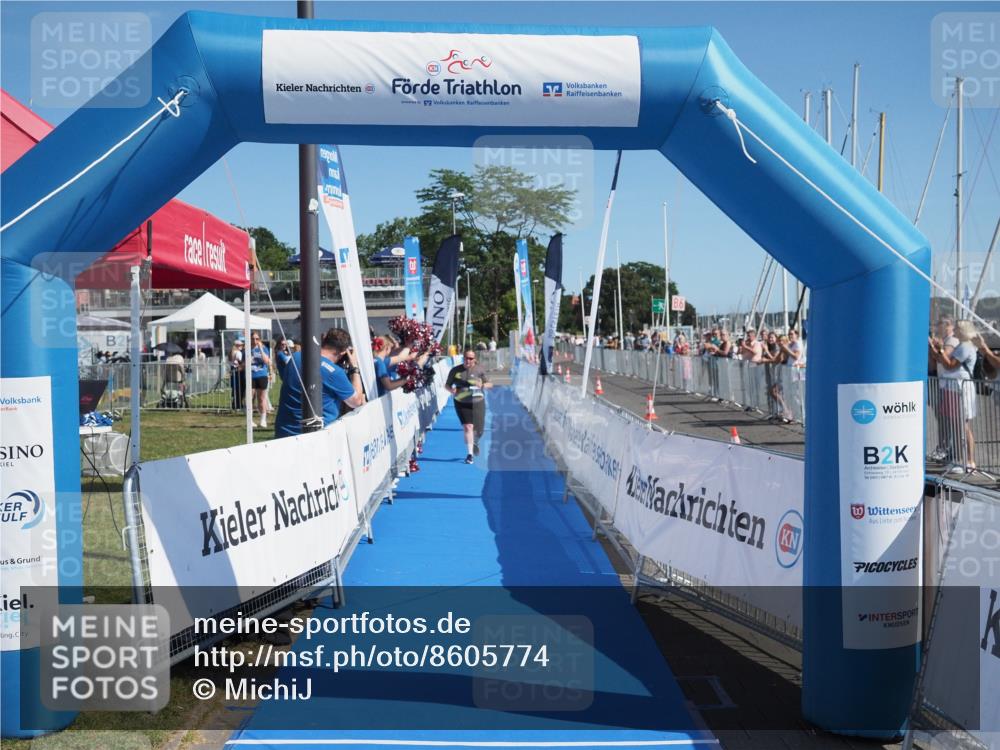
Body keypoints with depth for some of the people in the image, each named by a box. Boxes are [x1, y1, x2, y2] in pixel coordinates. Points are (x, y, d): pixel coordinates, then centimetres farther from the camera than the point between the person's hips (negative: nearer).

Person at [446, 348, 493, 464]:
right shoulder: (455, 370, 0)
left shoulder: (479, 370, 0)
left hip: (477, 403, 1)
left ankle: (475, 443, 42)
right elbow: (447, 385, 9)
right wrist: (451, 390, -13)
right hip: (462, 403, -1)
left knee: (479, 430, 5)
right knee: (467, 426, -14)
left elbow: (490, 384, 4)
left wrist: (483, 385, -18)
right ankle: (469, 453, -6)